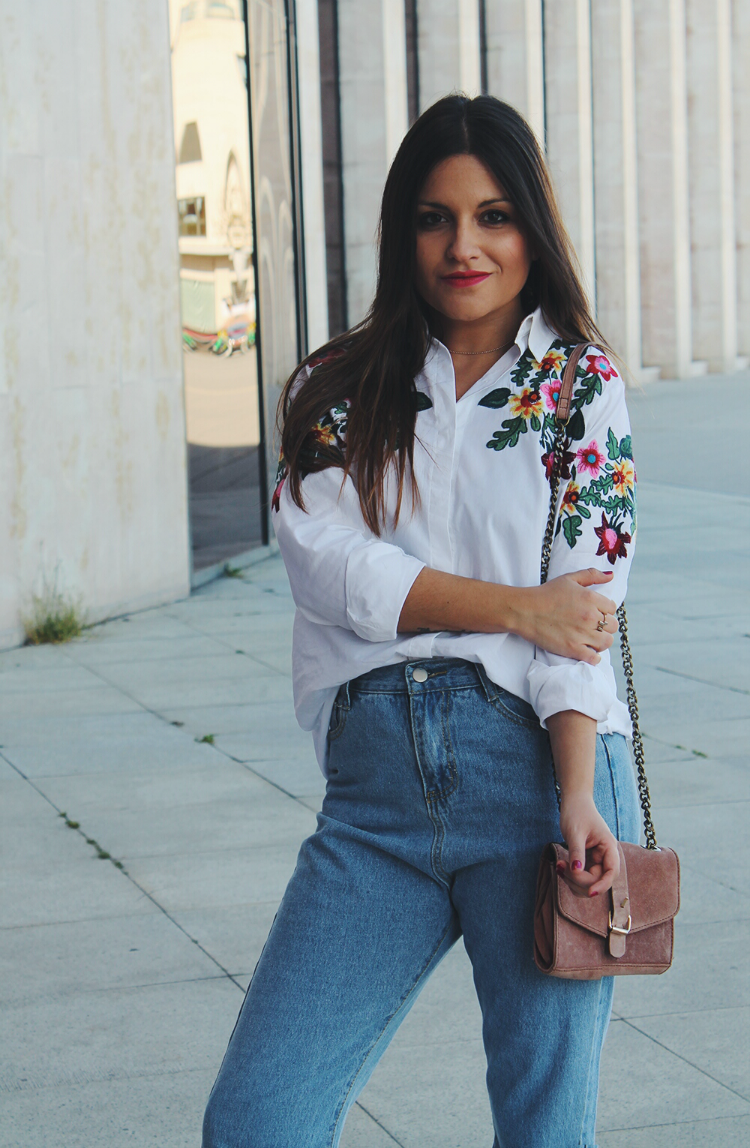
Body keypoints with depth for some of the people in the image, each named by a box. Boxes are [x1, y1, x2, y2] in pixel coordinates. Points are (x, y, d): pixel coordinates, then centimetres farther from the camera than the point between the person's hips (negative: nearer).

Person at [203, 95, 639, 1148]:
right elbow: (324, 558, -2)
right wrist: (517, 609, -9)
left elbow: (584, 600, -3)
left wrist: (579, 796, -16)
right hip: (378, 785, 2)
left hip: (536, 762, -2)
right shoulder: (340, 391, 15)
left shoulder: (580, 383, 8)